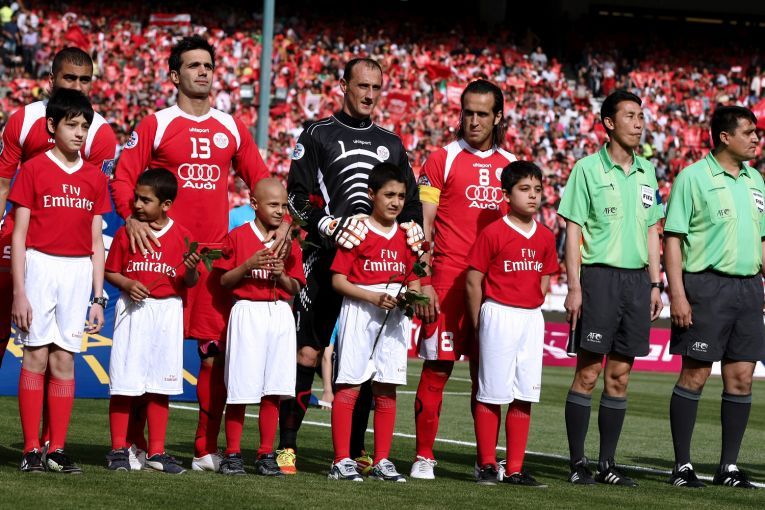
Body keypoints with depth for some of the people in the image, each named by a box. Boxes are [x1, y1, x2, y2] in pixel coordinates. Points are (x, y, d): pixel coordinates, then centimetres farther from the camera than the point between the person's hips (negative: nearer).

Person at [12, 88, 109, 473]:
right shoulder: (34, 170, -2)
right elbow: (19, 235, -3)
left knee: (64, 359, 3)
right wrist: (19, 292, -9)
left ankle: (58, 450, 6)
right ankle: (31, 451, -2)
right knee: (37, 355, -5)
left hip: (79, 272, 3)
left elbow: (96, 243, 12)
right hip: (41, 266, -3)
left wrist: (98, 298, 8)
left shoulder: (94, 178, 10)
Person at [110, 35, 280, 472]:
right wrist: (131, 218, -18)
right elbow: (123, 178, 0)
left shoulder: (231, 128, 14)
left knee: (215, 353, 0)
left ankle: (207, 449, 7)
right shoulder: (156, 125, 4)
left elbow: (260, 179, 16)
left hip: (216, 252, 3)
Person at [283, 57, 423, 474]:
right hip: (326, 256, -4)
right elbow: (297, 196, -1)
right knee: (307, 351, -8)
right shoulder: (318, 135, 7)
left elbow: (410, 200, 22)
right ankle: (287, 444, -4)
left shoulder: (391, 144, 20)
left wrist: (412, 227, 1)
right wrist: (329, 226, -16)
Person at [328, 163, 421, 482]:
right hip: (360, 313, -5)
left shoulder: (407, 236, 12)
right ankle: (342, 461, -5)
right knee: (349, 387, -7)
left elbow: (413, 278, 18)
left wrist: (412, 294, -5)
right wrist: (374, 297, -17)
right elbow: (338, 280, -7)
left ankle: (382, 461, 11)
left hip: (395, 317, 5)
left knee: (387, 390, 6)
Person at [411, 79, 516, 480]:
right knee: (437, 367, -4)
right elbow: (422, 227, -2)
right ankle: (423, 456, 1)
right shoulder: (442, 160, 1)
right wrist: (422, 283, -11)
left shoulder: (510, 165, 13)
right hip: (448, 278, -3)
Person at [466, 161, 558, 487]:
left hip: (531, 319, 5)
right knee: (491, 395, -1)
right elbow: (473, 282, -5)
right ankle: (487, 466, 5)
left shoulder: (545, 237, 7)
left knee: (524, 397, 5)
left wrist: (528, 307, 7)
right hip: (497, 316, -5)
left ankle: (515, 469, 10)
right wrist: (480, 325, -1)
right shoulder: (492, 234, -9)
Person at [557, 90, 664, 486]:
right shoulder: (588, 169, -3)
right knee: (588, 373, -5)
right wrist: (574, 287, -11)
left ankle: (607, 463, 11)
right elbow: (573, 230, -5)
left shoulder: (646, 172, 13)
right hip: (600, 275, -5)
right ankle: (578, 463, 0)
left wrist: (655, 283, 12)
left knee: (619, 376, 6)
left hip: (637, 278, 5)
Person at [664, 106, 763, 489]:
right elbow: (672, 238, -8)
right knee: (695, 375, -3)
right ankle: (682, 465, 3)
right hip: (706, 284, -6)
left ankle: (729, 465, 11)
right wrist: (677, 293, -15)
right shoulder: (693, 177, -5)